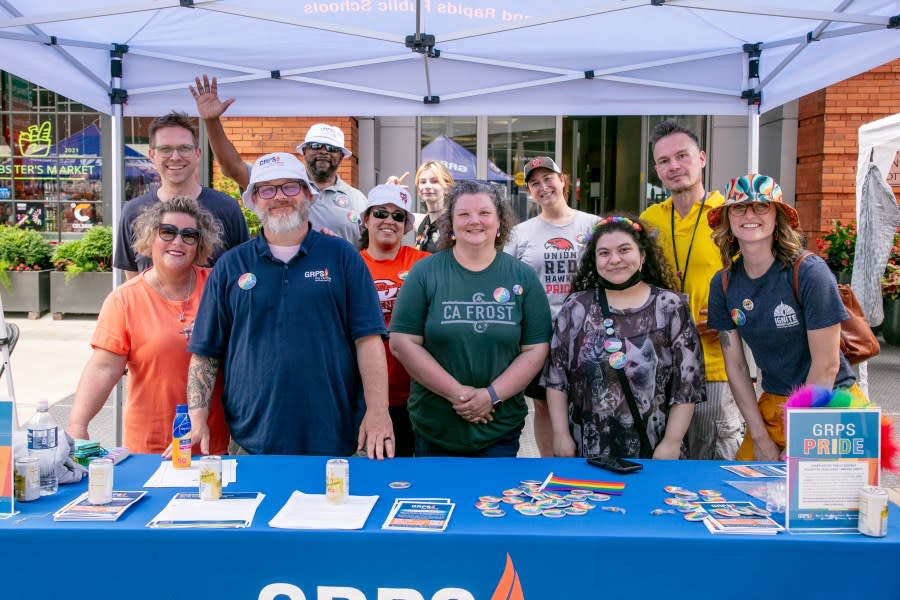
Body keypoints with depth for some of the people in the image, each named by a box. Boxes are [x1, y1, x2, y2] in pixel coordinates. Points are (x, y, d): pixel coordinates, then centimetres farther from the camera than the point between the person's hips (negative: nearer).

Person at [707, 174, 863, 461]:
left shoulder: (810, 272, -17)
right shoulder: (723, 283, -3)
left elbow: (826, 365, -16)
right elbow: (735, 366, 0)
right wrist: (761, 439, -4)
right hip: (771, 405, 4)